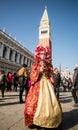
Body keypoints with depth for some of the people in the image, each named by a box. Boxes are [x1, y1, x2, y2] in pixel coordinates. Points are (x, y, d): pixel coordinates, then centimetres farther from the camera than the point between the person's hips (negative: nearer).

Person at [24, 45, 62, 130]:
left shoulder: (48, 65, 14)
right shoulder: (36, 64, 6)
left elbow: (50, 76, 12)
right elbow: (32, 76, -1)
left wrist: (51, 85, -1)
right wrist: (39, 71, -14)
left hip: (47, 85, 3)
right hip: (38, 85, -2)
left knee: (48, 101, -1)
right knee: (37, 102, -8)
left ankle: (47, 122, 13)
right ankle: (35, 122, 6)